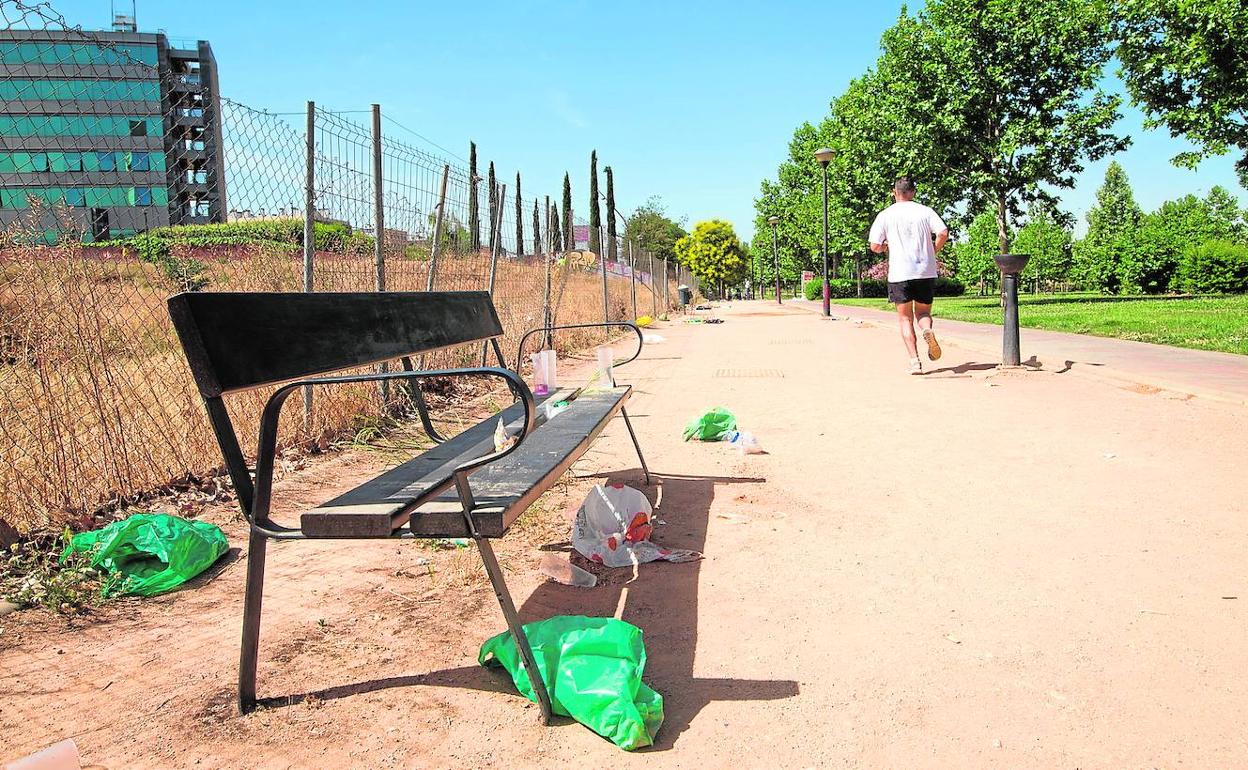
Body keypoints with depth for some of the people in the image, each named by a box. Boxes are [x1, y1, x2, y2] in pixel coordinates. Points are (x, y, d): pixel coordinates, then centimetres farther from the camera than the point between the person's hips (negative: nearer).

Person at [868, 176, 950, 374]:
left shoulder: (885, 215, 3)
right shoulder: (925, 211, 6)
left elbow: (875, 246, -1)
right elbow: (943, 233, -7)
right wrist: (933, 251, 9)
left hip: (900, 274, -1)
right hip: (926, 272, 1)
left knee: (905, 319, 7)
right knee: (923, 312, 16)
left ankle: (915, 361, -3)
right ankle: (927, 329, -18)